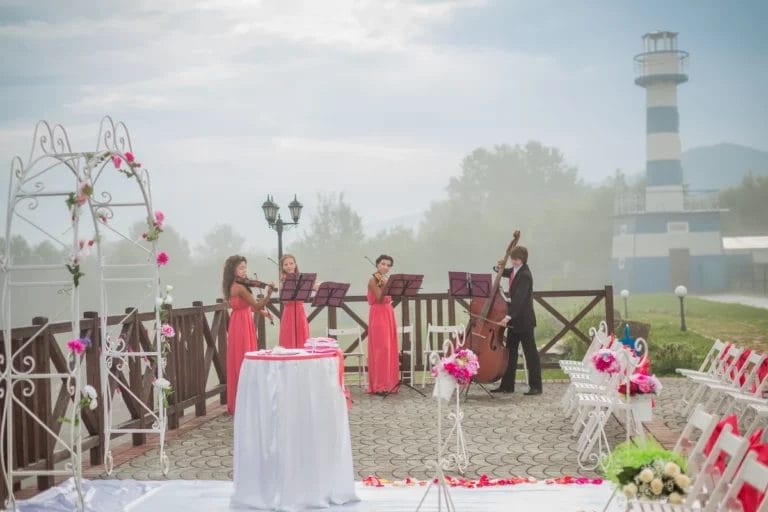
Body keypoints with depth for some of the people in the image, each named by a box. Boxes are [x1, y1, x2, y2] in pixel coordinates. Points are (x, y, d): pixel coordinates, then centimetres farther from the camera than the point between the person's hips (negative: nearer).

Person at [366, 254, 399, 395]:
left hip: (389, 315, 8)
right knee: (381, 348, -10)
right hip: (378, 316, -8)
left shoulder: (386, 280, 15)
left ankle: (389, 383, 12)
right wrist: (384, 285, -25)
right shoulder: (373, 280, -8)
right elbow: (380, 298, -19)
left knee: (390, 348, 7)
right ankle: (379, 385, -9)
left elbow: (388, 298, 12)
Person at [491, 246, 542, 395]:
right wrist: (500, 267, 5)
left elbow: (519, 298, -29)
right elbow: (505, 273, 29)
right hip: (514, 320, 9)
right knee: (510, 351, 12)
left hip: (524, 320, -9)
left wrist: (509, 316, -36)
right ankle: (507, 385, 18)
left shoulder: (525, 275, -21)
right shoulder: (515, 271, 6)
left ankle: (535, 386, 6)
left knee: (530, 353, -1)